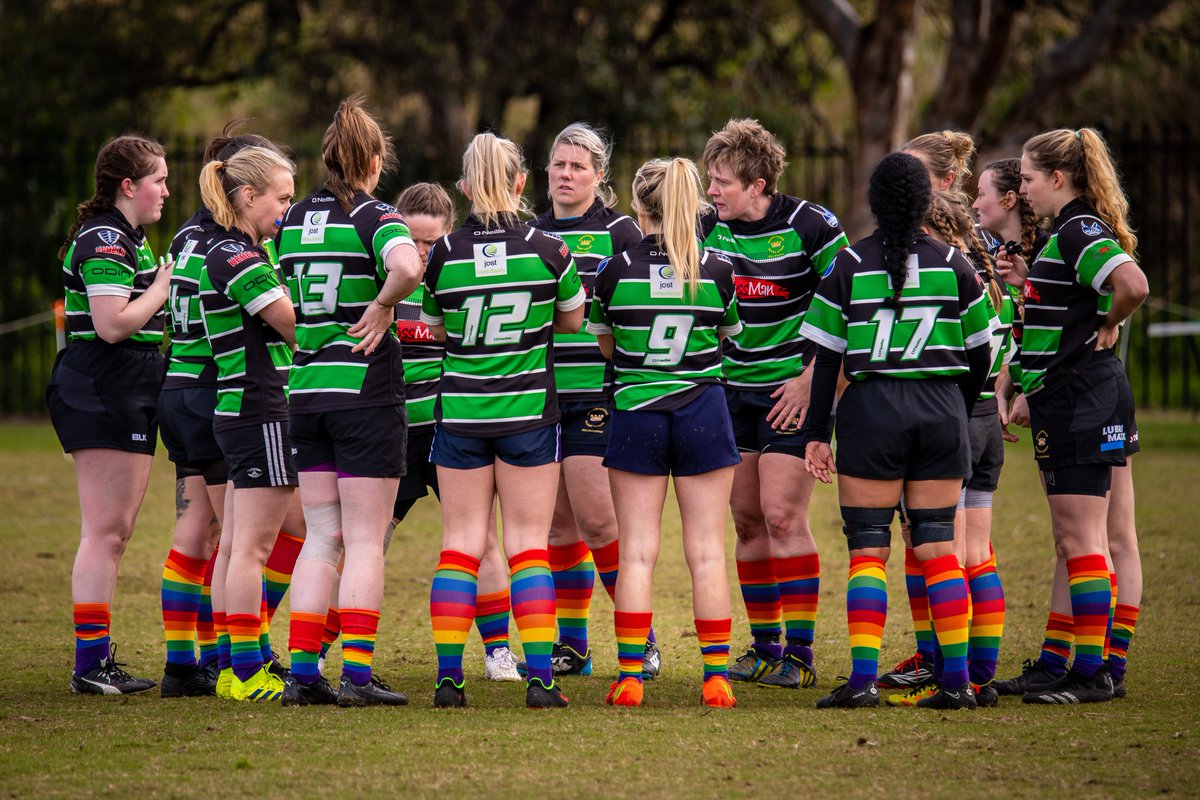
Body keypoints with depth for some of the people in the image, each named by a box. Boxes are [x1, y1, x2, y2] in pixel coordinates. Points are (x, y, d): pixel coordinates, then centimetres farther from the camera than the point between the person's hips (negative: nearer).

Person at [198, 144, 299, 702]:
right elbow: (294, 326, -16)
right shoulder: (234, 256, -15)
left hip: (237, 411, 10)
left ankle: (232, 668, 15)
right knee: (253, 547, -7)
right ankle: (248, 673, -6)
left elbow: (284, 328, 16)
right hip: (259, 411, -10)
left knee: (235, 547, 11)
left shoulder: (243, 252, 16)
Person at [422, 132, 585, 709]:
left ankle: (448, 676, 1)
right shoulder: (548, 251, -8)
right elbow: (572, 320, 9)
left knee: (460, 543, 6)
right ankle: (539, 677, -3)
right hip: (529, 412, -1)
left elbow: (434, 329, 7)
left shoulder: (443, 255, -6)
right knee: (528, 543, 4)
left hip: (459, 413, 1)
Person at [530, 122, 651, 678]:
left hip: (597, 396, -5)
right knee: (558, 523, 7)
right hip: (541, 396, 5)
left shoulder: (619, 233, -2)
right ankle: (572, 644, 14)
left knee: (597, 519, -11)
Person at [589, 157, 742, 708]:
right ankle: (716, 678, 3)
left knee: (637, 553, 3)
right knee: (706, 551, 4)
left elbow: (604, 345, 7)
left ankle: (629, 675, 0)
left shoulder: (616, 270, -7)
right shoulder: (717, 270, -4)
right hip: (703, 410, 1)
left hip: (635, 414, -1)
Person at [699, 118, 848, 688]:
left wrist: (813, 378, -14)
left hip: (792, 390, -5)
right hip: (733, 388, 5)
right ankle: (765, 646, 15)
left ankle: (800, 654, -5)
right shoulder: (708, 229, 2)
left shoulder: (810, 225, -13)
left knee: (783, 517, -11)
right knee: (747, 519, 6)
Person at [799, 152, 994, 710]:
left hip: (870, 410, -2)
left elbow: (827, 357, -1)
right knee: (937, 546, 7)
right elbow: (980, 352, 10)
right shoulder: (953, 265, 4)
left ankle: (863, 677, -8)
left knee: (868, 548, 1)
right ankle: (956, 680, 3)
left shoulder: (849, 266, -1)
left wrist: (816, 433, 4)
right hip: (941, 410, 2)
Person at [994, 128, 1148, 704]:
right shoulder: (1069, 231, 16)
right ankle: (1094, 667, 16)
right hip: (1066, 400, 11)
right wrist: (1028, 283, 11)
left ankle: (1090, 673, -7)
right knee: (1075, 538, 12)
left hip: (1080, 397, -11)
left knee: (1081, 537, -9)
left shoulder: (1081, 231, -15)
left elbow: (1133, 285, -32)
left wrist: (1107, 328, -15)